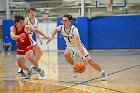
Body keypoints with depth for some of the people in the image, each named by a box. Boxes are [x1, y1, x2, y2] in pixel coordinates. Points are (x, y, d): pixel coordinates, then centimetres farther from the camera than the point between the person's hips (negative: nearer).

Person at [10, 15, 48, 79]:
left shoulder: (26, 27, -22)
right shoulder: (12, 28, -22)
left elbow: (35, 30, -6)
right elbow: (12, 37, -42)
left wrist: (44, 36, 1)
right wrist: (19, 36, -63)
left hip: (28, 44, -2)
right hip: (20, 46, 2)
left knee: (30, 58, -26)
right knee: (20, 64, -1)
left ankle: (38, 69, 1)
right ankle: (29, 71, 27)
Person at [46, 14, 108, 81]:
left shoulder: (74, 30, -33)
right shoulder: (61, 27, -17)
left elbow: (79, 44, -37)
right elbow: (55, 30, 12)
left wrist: (83, 56, -44)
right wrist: (51, 37, -2)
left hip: (78, 46, -4)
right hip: (70, 47, 4)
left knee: (89, 61, -6)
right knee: (66, 54, -30)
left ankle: (103, 73, 13)